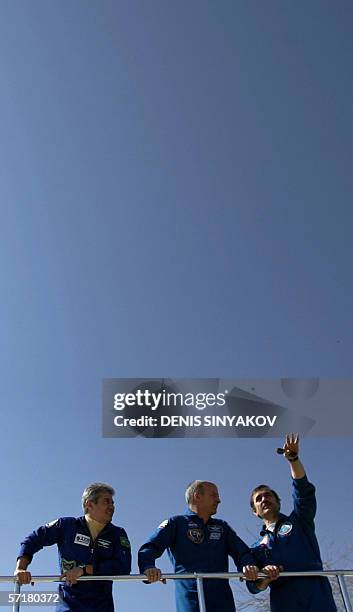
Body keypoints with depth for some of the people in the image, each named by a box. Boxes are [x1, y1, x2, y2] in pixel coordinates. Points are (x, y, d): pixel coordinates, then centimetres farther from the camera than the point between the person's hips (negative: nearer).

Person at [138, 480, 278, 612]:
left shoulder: (222, 527, 23)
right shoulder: (176, 523, 8)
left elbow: (242, 551, 12)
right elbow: (148, 549, -3)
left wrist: (247, 565, -12)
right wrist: (148, 567, -26)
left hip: (223, 600, 4)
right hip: (190, 600, -4)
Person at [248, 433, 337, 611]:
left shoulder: (298, 522, 22)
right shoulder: (257, 547, 25)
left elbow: (304, 492, 5)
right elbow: (254, 586, 15)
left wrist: (293, 459, -9)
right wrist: (265, 579, -9)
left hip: (317, 598, -2)